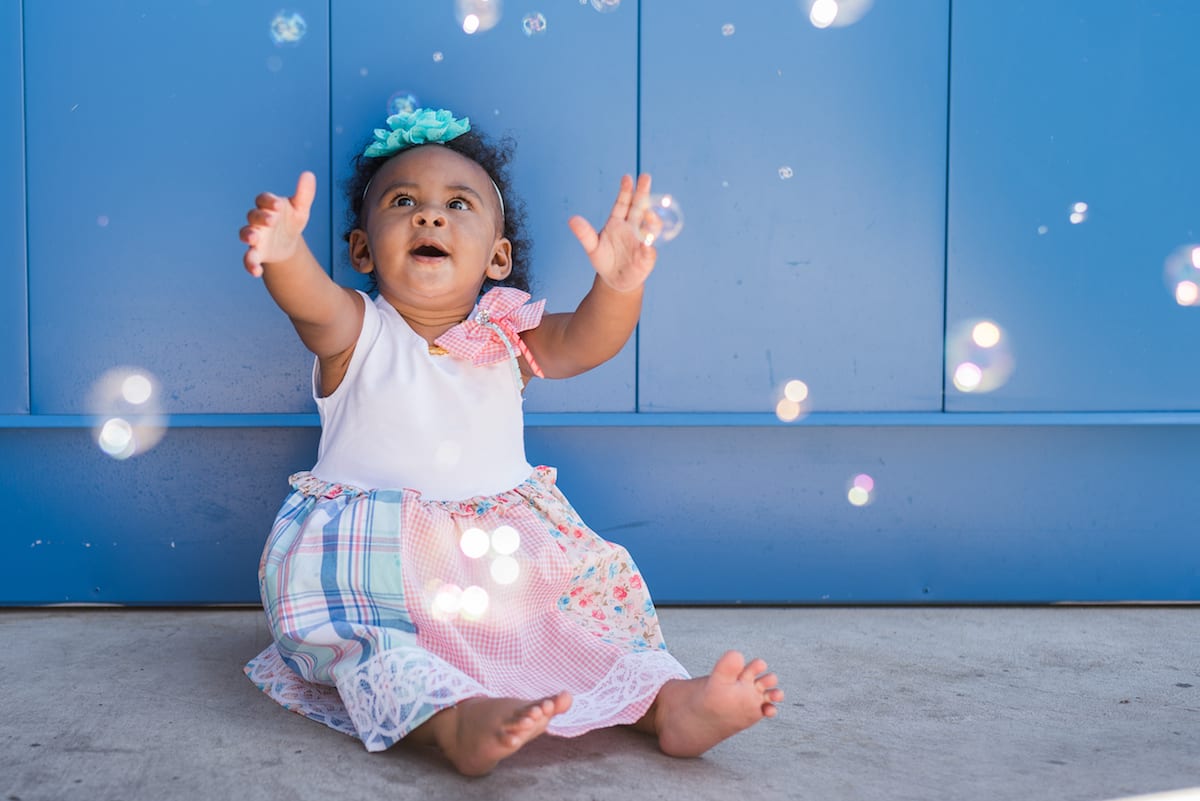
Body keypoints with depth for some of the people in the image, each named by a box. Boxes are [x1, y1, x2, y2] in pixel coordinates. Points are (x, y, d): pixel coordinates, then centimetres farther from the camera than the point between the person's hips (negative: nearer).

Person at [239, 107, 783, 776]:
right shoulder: (358, 332, -4)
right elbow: (312, 302, -28)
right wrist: (284, 253, -53)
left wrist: (618, 286, -43)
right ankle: (454, 717, -49)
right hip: (375, 556, -3)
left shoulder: (510, 338, 1)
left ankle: (664, 700, -19)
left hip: (502, 552, 3)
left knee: (596, 586, -14)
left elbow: (585, 341, -19)